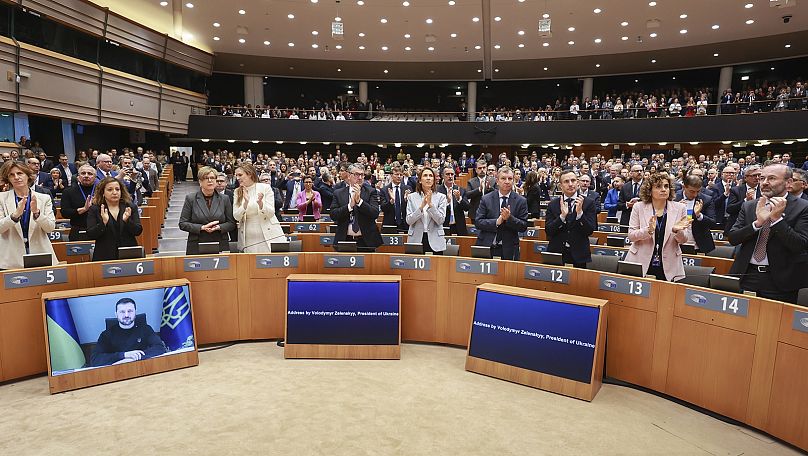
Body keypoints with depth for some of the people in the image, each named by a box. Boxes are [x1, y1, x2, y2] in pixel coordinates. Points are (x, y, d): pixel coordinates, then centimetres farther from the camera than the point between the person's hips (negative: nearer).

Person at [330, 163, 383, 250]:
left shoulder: (371, 191, 2)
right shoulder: (338, 193, 5)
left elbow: (375, 214, -10)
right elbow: (333, 215, -5)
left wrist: (359, 200, -19)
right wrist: (350, 205, -17)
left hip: (366, 241, 0)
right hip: (344, 240, 1)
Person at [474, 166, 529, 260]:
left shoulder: (521, 201, 2)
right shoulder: (486, 199, 3)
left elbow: (523, 226, -2)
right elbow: (477, 222, -4)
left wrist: (509, 218, -19)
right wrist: (496, 222, -17)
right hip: (486, 247, 0)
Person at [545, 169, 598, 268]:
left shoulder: (589, 203, -1)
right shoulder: (553, 204, 4)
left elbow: (590, 230, -6)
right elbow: (548, 231, -5)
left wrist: (580, 212, -20)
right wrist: (562, 216, -19)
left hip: (579, 256, -1)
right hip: (556, 253, 1)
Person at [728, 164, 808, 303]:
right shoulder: (748, 206, 7)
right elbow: (732, 238, -2)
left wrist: (777, 218, -20)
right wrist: (757, 223, -17)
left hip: (780, 281, -3)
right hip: (746, 275, 3)